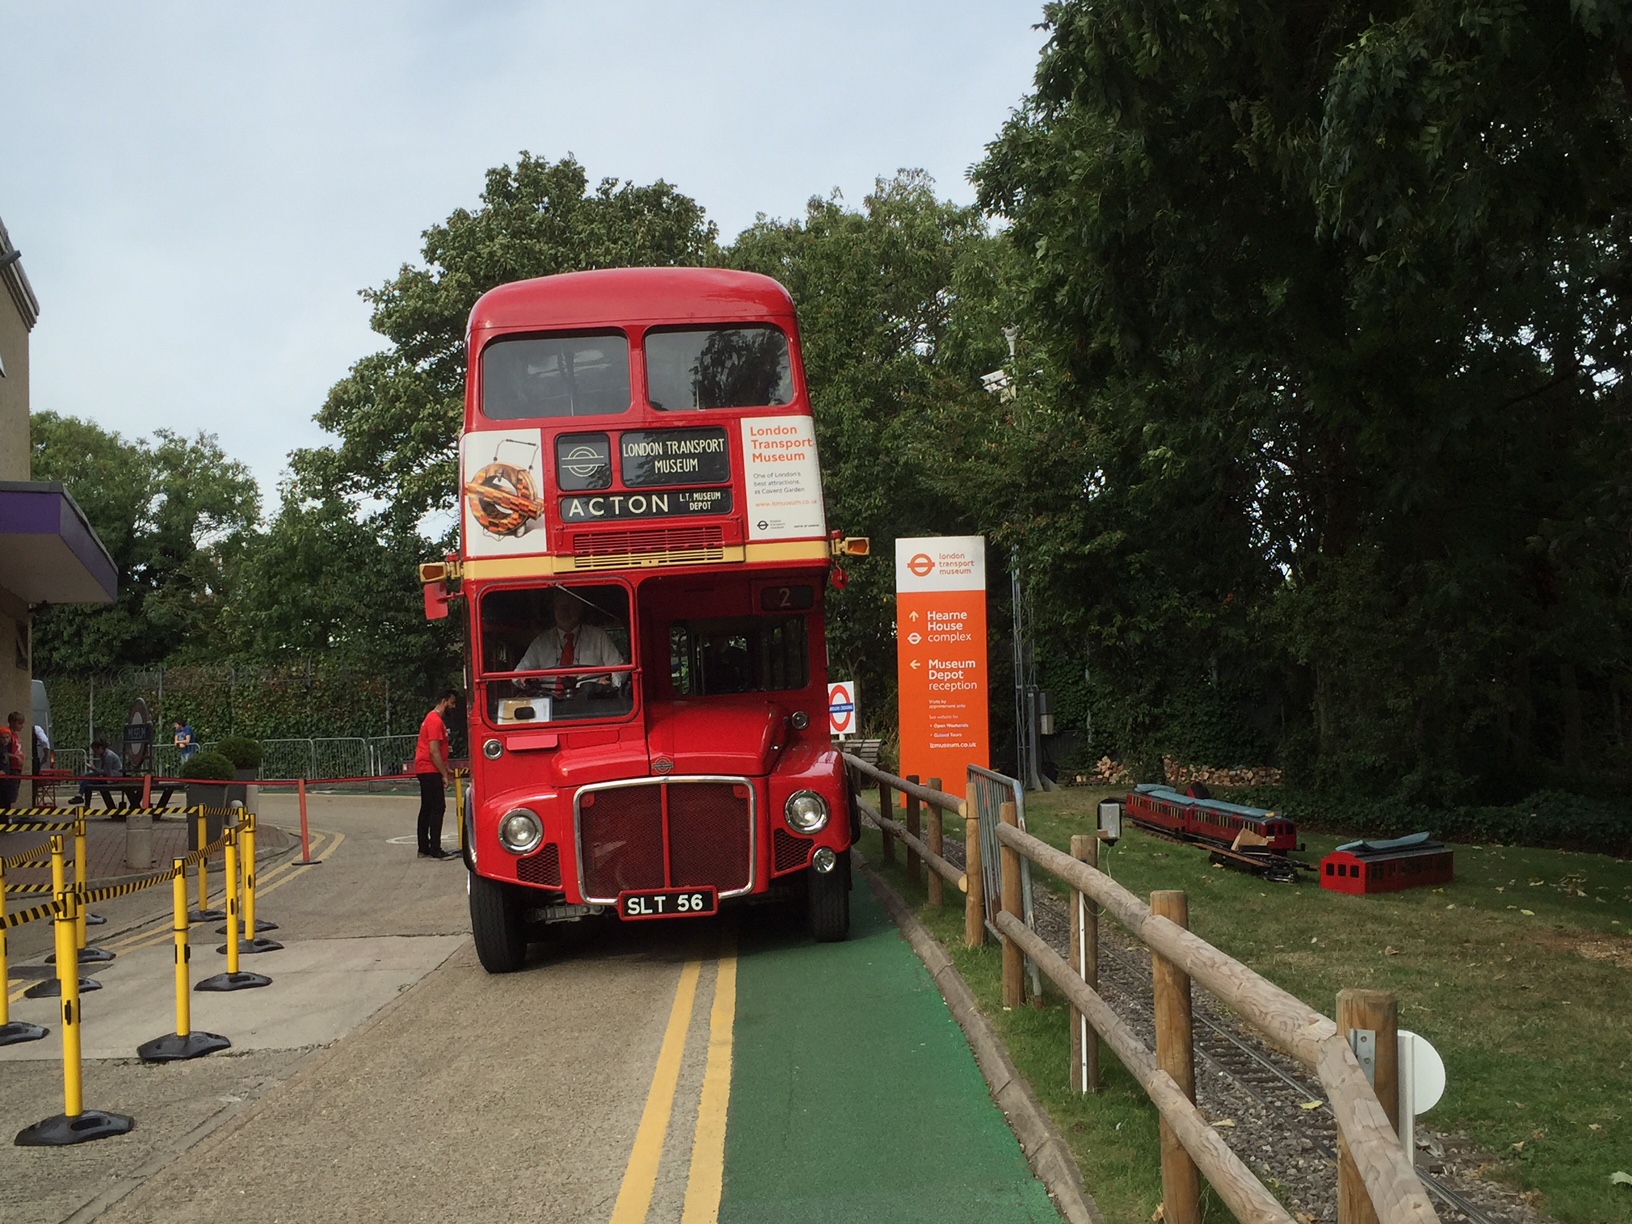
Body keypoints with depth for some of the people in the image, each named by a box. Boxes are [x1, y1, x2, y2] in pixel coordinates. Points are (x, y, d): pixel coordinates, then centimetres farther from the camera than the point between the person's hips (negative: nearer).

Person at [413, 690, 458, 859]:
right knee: (438, 809, -11)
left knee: (427, 809, 12)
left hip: (425, 771, 11)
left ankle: (424, 849, 16)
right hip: (430, 771, -11)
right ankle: (435, 850, -12)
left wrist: (447, 769, 18)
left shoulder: (434, 719, 18)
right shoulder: (435, 721, -15)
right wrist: (444, 775, -18)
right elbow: (434, 751, -21)